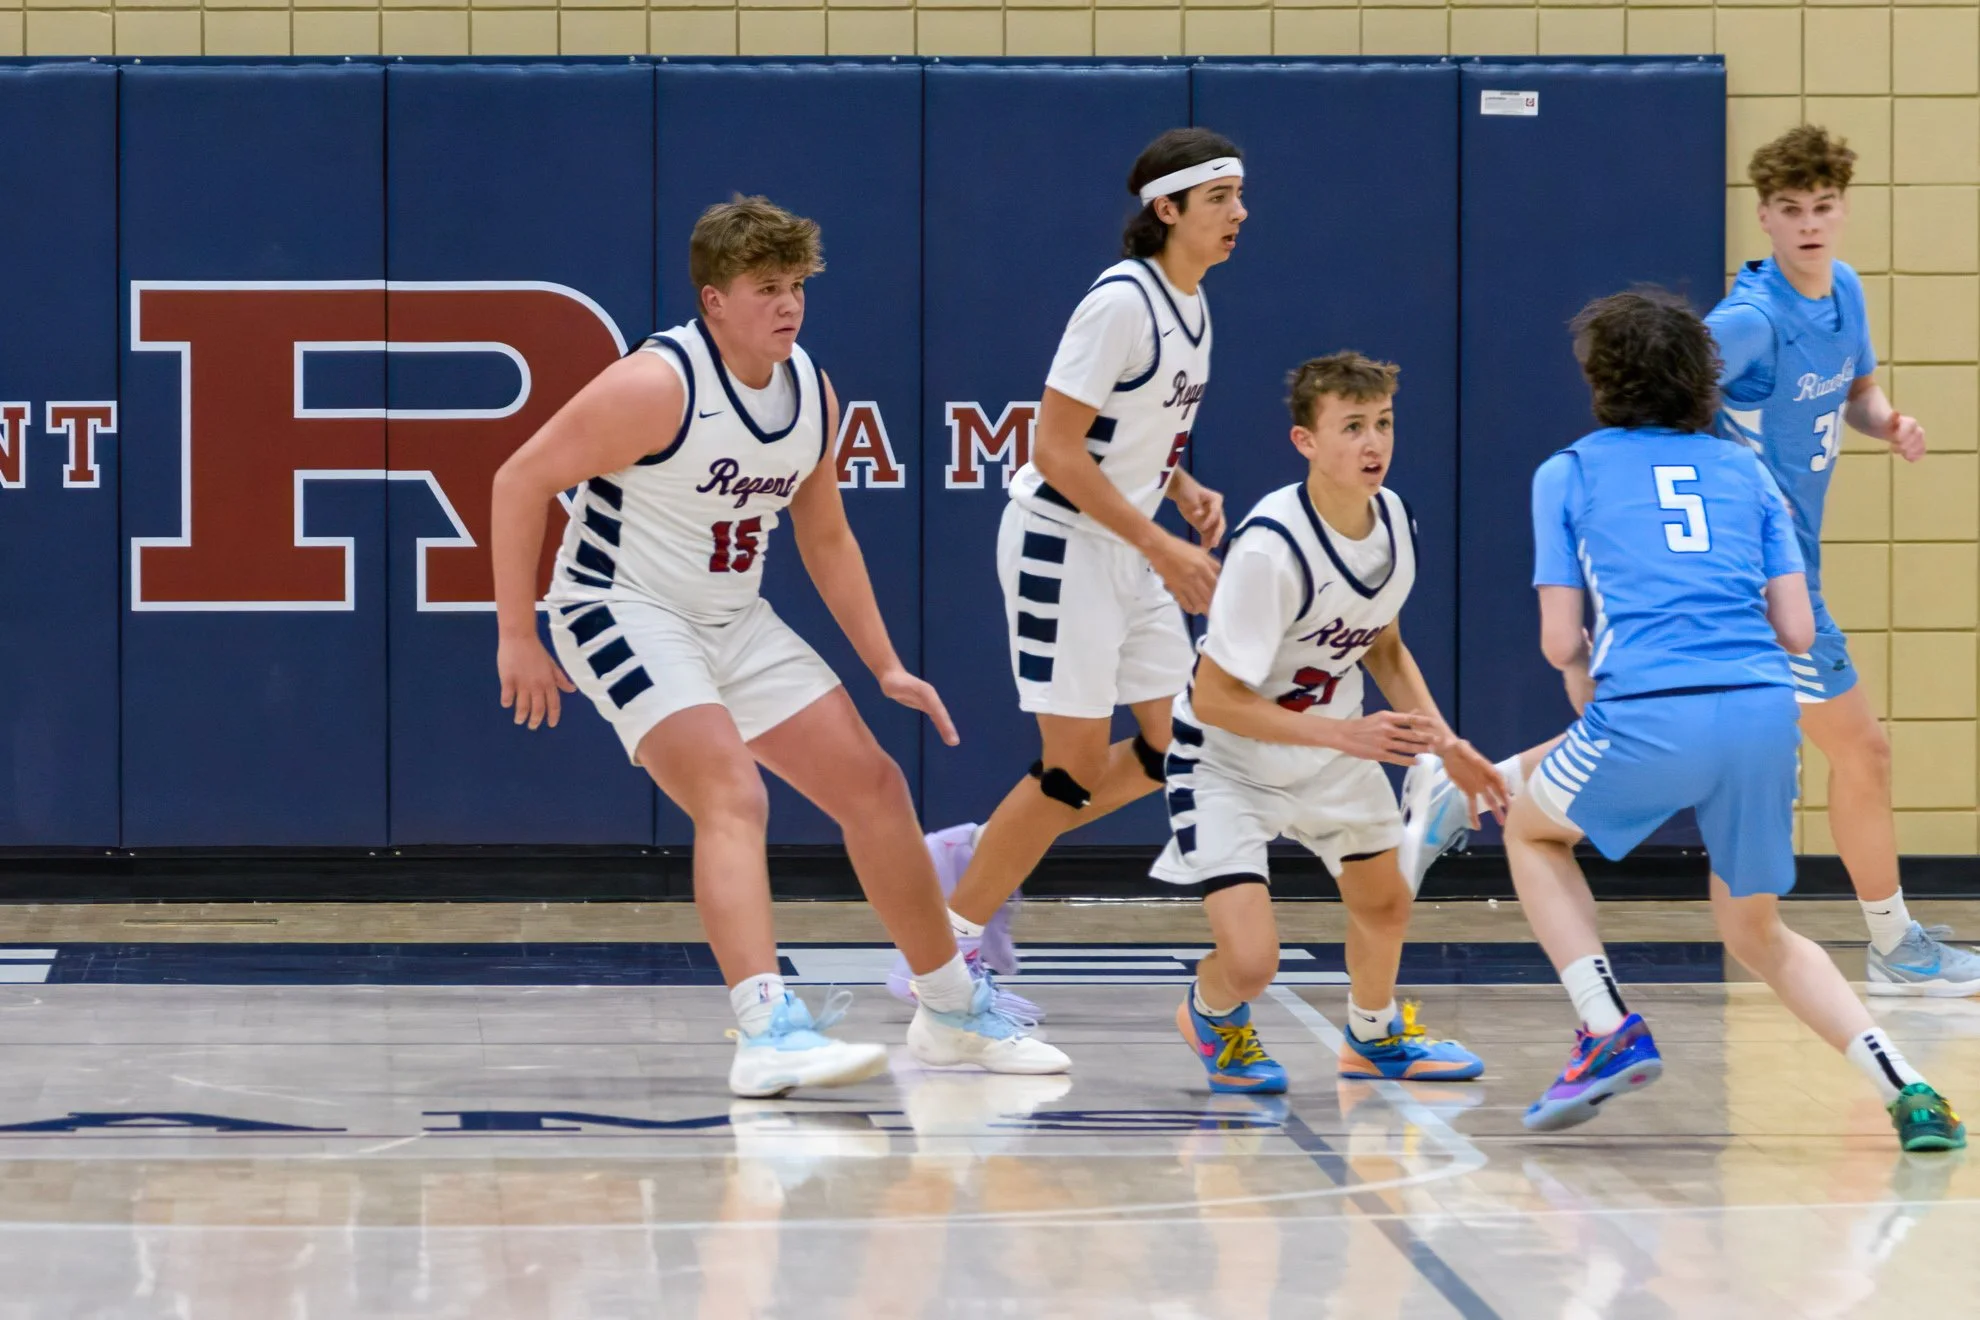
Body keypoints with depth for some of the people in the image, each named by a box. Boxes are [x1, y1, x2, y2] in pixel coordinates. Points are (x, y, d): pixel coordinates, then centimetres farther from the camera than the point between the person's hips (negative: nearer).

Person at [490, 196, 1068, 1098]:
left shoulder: (812, 394, 2)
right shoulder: (661, 385, -22)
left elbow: (824, 535, 17)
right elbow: (520, 482, -18)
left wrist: (885, 666, 14)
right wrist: (517, 639, -18)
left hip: (734, 623, 8)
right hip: (625, 614, -8)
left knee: (873, 786, 8)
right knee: (733, 796, -28)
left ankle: (952, 1014, 22)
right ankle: (768, 1032, -38)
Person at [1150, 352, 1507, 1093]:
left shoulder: (1393, 518, -10)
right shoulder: (1271, 550, -34)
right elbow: (1213, 700, -29)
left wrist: (1442, 740, -2)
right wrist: (1346, 734, -33)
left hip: (1332, 748, 7)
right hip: (1227, 759, -7)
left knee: (1384, 906, 21)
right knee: (1251, 960, -16)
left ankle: (1373, 1037, 52)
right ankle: (1211, 1017, 21)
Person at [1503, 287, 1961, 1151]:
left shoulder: (1569, 474, 13)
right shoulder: (1745, 470, 20)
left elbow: (1559, 642, 8)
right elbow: (1797, 630, 13)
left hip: (1650, 716, -3)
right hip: (1764, 712, 3)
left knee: (1532, 830, 28)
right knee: (1758, 933, 23)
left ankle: (1610, 1033, 10)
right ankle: (1905, 1089, 2)